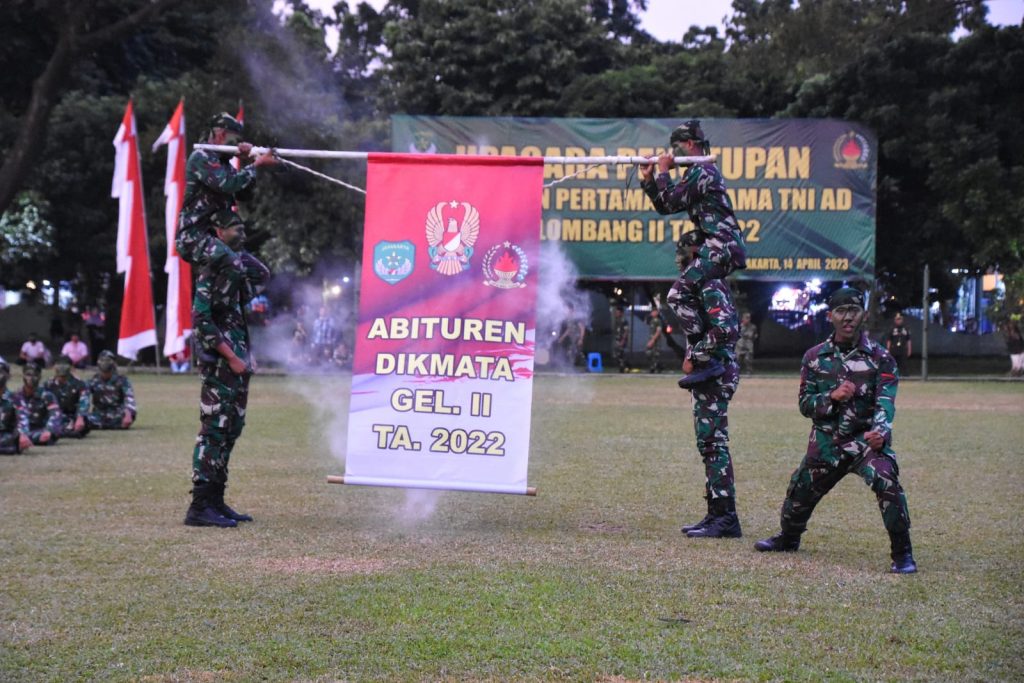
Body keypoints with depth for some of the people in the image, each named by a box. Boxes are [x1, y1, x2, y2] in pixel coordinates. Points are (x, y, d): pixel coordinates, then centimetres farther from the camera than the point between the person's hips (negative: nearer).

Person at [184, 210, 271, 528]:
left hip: (239, 362, 9)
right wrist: (230, 357, -19)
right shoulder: (212, 271, -11)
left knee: (230, 431, 11)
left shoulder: (240, 265, 13)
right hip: (220, 364, -9)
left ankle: (215, 501, 17)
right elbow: (201, 320, -18)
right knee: (213, 431, -10)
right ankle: (199, 507, -9)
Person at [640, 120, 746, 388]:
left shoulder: (702, 171, -7)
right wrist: (648, 179, 19)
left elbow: (670, 203, -12)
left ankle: (706, 359, -24)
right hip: (721, 245, 11)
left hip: (721, 246, -11)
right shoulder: (700, 171, 25)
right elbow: (664, 206, 27)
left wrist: (663, 172, 0)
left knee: (680, 293, -16)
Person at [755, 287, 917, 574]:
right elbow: (805, 403, 1)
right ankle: (788, 538, 46)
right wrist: (832, 396, -20)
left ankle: (902, 554, -14)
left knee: (887, 482, -28)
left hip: (866, 439, -3)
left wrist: (880, 431, -37)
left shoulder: (879, 357, -4)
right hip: (826, 443, 3)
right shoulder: (815, 357, 4)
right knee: (800, 492, 12)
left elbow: (885, 400, -17)